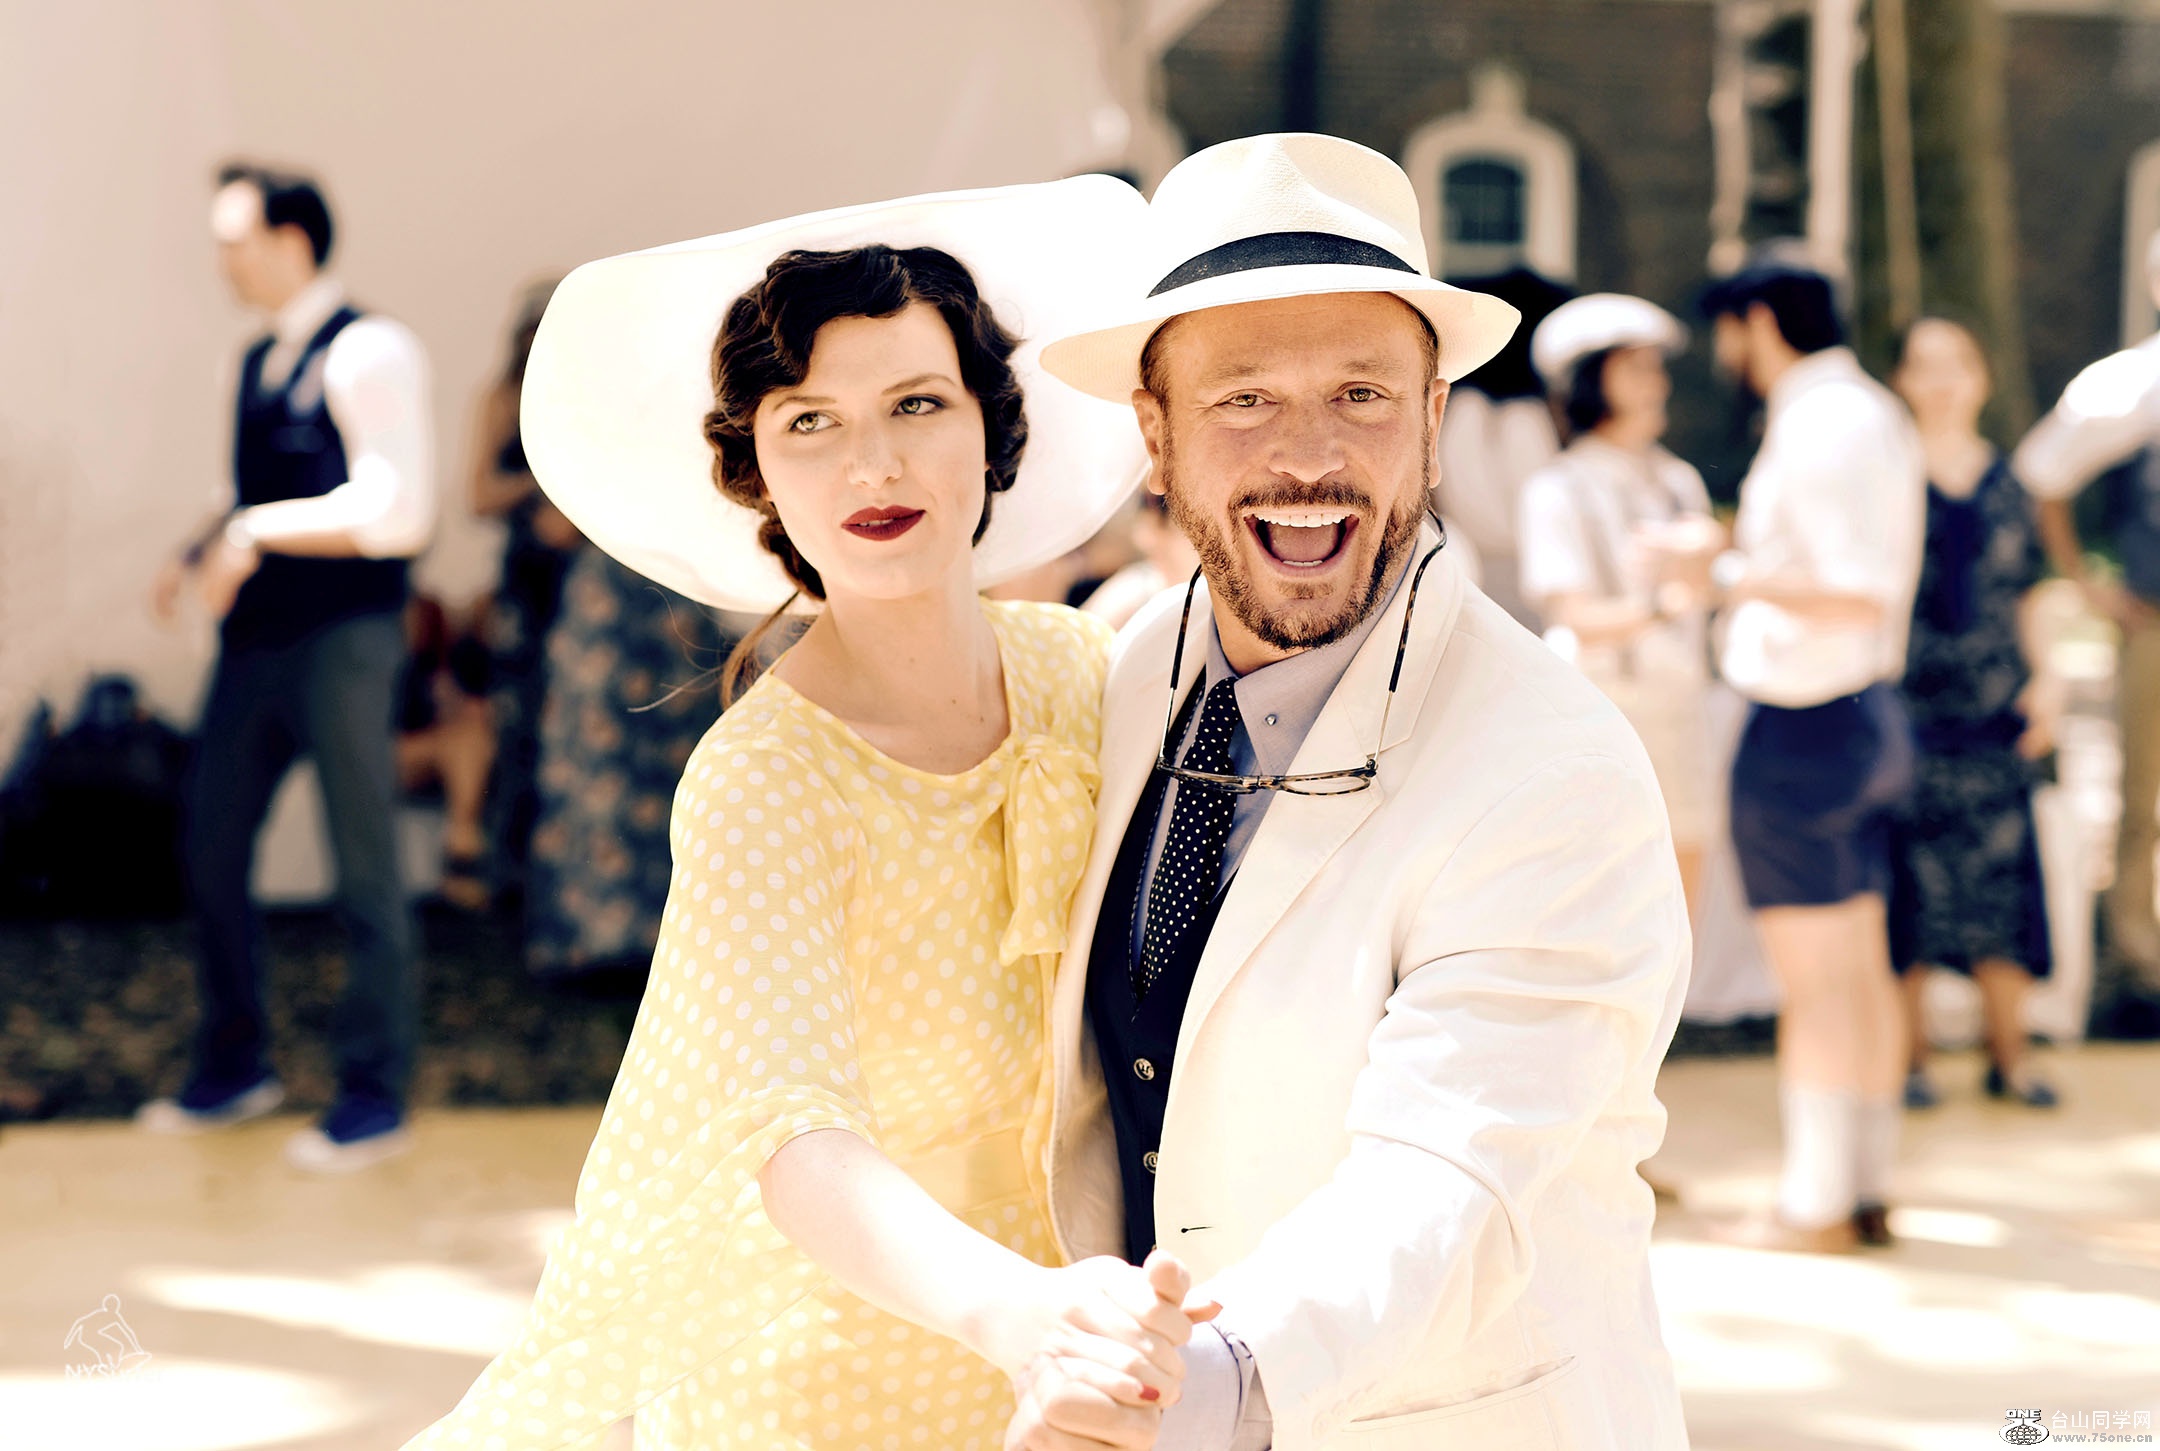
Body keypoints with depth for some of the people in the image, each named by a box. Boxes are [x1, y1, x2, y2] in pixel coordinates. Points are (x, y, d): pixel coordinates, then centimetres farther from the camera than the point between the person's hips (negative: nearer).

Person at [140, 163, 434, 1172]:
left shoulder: (367, 353, -12)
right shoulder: (263, 360, 13)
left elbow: (395, 512, -22)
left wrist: (255, 533, -22)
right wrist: (199, 550, 8)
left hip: (341, 643, -8)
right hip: (256, 642, 8)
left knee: (365, 874, 2)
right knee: (211, 851, 12)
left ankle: (374, 1098, 13)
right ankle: (235, 1067, 28)